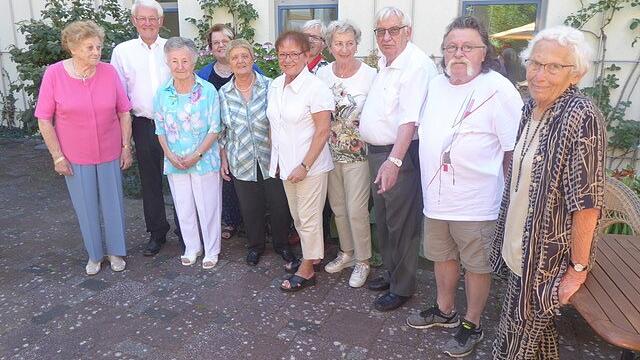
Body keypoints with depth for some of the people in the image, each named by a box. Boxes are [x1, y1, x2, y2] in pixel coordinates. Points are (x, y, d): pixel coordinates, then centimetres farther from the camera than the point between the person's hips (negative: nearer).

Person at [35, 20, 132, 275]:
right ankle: (94, 254, 32)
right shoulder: (54, 74, -9)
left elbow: (124, 112, 1)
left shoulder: (109, 72, -6)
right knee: (86, 207, 11)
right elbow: (44, 119, -5)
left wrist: (127, 146, 0)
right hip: (75, 157, -1)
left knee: (113, 203, 12)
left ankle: (115, 251, 32)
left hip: (110, 153, 1)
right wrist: (57, 156, -6)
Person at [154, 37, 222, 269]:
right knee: (183, 207, 14)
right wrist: (171, 156, -7)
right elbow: (160, 130, 7)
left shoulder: (208, 91, -8)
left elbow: (214, 129, -9)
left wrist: (197, 155, -16)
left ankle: (211, 250, 24)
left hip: (204, 160, -3)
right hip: (175, 161, 3)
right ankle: (191, 247, 33)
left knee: (208, 206, 6)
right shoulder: (162, 94, 2)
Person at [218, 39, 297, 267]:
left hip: (271, 159, -1)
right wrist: (224, 159, 6)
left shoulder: (270, 86, -5)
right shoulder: (223, 93, 2)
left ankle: (281, 244, 32)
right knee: (250, 208, 12)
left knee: (279, 205, 8)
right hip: (241, 163, 2)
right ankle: (255, 246, 35)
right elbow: (222, 130, 9)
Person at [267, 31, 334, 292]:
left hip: (310, 165, -7)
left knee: (309, 218, 5)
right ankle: (310, 256, 37)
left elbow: (323, 131, -16)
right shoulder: (275, 86, 7)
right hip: (285, 164, 7)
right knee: (297, 216, 18)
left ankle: (307, 269, 20)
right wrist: (275, 159, 10)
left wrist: (305, 166, -18)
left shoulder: (316, 87, -15)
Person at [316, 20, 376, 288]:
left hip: (358, 153, -4)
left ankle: (362, 261, 17)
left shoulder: (370, 75, -10)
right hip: (330, 152, 5)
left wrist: (365, 139, -10)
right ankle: (346, 252, 35)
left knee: (357, 210, -3)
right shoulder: (322, 74, 2)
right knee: (337, 206, 15)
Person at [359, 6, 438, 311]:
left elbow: (410, 119, -28)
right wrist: (364, 134, 17)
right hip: (376, 152, 10)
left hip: (400, 155, -9)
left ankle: (402, 287, 19)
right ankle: (390, 272, 38)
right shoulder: (383, 63, 12)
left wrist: (394, 160, -35)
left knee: (401, 225, 2)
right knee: (382, 218, 20)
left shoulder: (417, 65, -18)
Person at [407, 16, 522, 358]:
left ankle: (471, 324, 31)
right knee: (443, 256, 21)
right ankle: (445, 311, 42)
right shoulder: (436, 85, 7)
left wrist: (489, 176, -4)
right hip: (436, 197, 6)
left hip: (475, 202, -6)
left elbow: (515, 149, -11)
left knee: (476, 265, 10)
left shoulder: (498, 89, -13)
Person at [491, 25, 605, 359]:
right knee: (535, 325, 26)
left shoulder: (581, 117, -23)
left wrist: (578, 268, -17)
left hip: (548, 256, -7)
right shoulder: (531, 107, 2)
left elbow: (586, 202, -22)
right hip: (522, 248, 7)